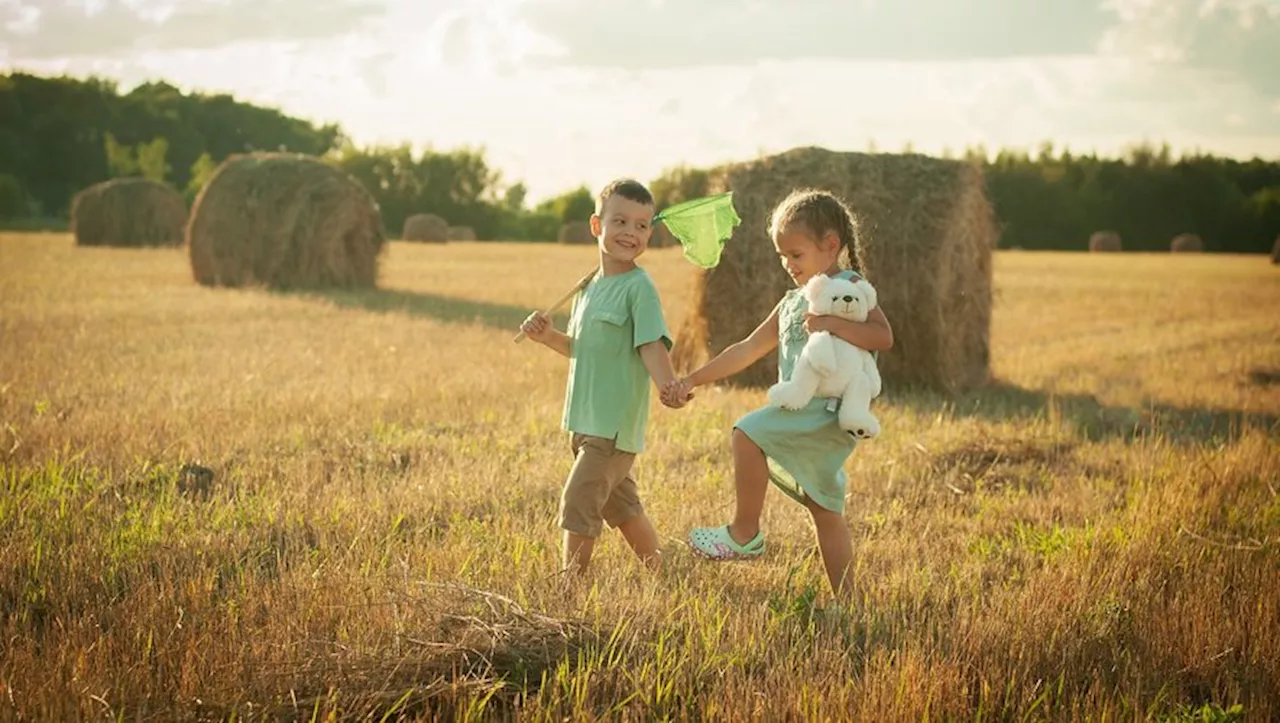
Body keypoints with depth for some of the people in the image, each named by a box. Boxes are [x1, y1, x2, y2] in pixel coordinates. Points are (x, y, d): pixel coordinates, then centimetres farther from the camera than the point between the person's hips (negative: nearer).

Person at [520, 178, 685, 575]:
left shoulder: (639, 287, -12)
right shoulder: (588, 286, 11)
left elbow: (652, 346, -21)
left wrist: (669, 386, -38)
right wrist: (549, 336, 4)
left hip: (616, 423, -8)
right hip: (584, 420, 8)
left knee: (578, 501, -9)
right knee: (620, 504, 18)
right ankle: (658, 571, 31)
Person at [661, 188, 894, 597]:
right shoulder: (792, 303, 20)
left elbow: (884, 336, -17)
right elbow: (747, 350, 19)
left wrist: (832, 325, -26)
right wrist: (692, 380, 13)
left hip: (829, 410, -9)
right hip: (801, 414, 9)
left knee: (747, 433, -23)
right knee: (825, 511, 11)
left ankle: (745, 533, -12)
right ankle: (845, 601, 17)